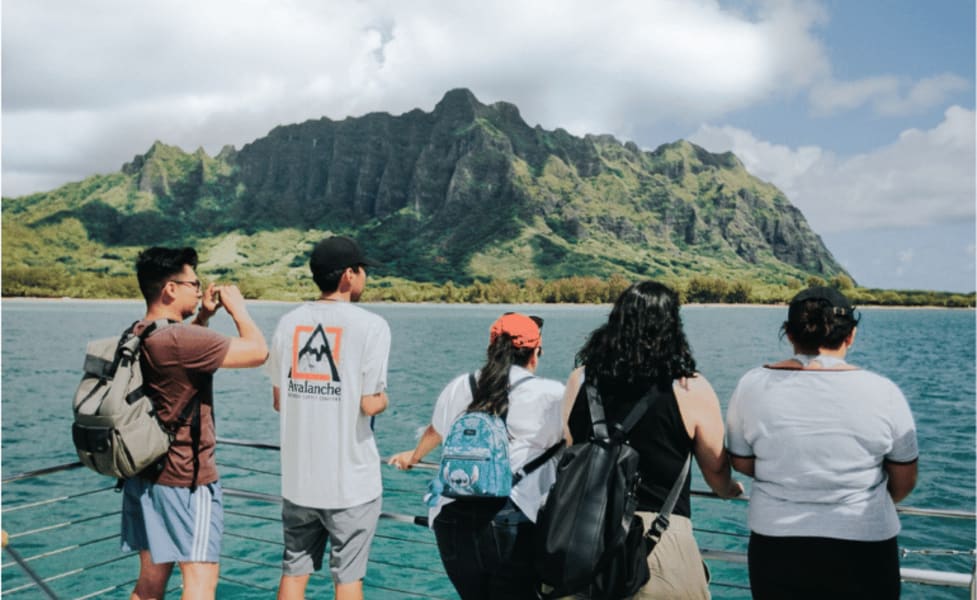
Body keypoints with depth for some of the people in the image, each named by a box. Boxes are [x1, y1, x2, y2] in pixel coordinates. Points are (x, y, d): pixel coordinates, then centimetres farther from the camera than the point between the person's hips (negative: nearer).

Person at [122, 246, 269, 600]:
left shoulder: (137, 336, 6)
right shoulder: (179, 339, -23)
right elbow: (257, 352, -20)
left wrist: (203, 316, 14)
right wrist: (237, 308, -5)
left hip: (144, 474, 9)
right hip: (186, 479, -9)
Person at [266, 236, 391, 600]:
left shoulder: (289, 322, 4)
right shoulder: (370, 325, -12)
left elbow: (278, 400, 7)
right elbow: (370, 404, -15)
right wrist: (383, 399, 6)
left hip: (297, 474, 5)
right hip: (350, 477, -5)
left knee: (294, 568, 16)